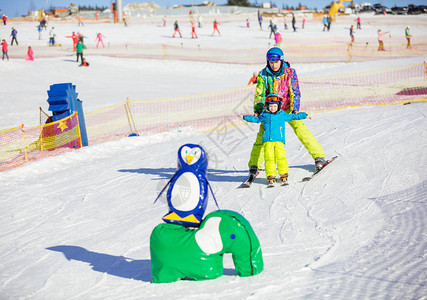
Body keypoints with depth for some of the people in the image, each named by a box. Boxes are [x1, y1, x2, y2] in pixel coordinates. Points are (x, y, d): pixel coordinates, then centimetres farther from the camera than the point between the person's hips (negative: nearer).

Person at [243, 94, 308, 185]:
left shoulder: (283, 115, 11)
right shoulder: (264, 115, 14)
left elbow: (293, 116, 20)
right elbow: (256, 119, 28)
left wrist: (304, 115, 16)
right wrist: (246, 117, 22)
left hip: (279, 140, -1)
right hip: (267, 141, 1)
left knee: (280, 156, -13)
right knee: (269, 157, -9)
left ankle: (284, 175, -4)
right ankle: (271, 176, -2)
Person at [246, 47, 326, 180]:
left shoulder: (290, 72, -12)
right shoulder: (263, 75, -9)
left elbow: (295, 92, -14)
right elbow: (260, 94, -9)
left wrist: (295, 109, -28)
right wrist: (257, 110, -25)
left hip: (288, 108, -1)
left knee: (300, 129, -14)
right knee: (262, 134, -8)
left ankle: (319, 156, -7)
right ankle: (254, 165, 5)